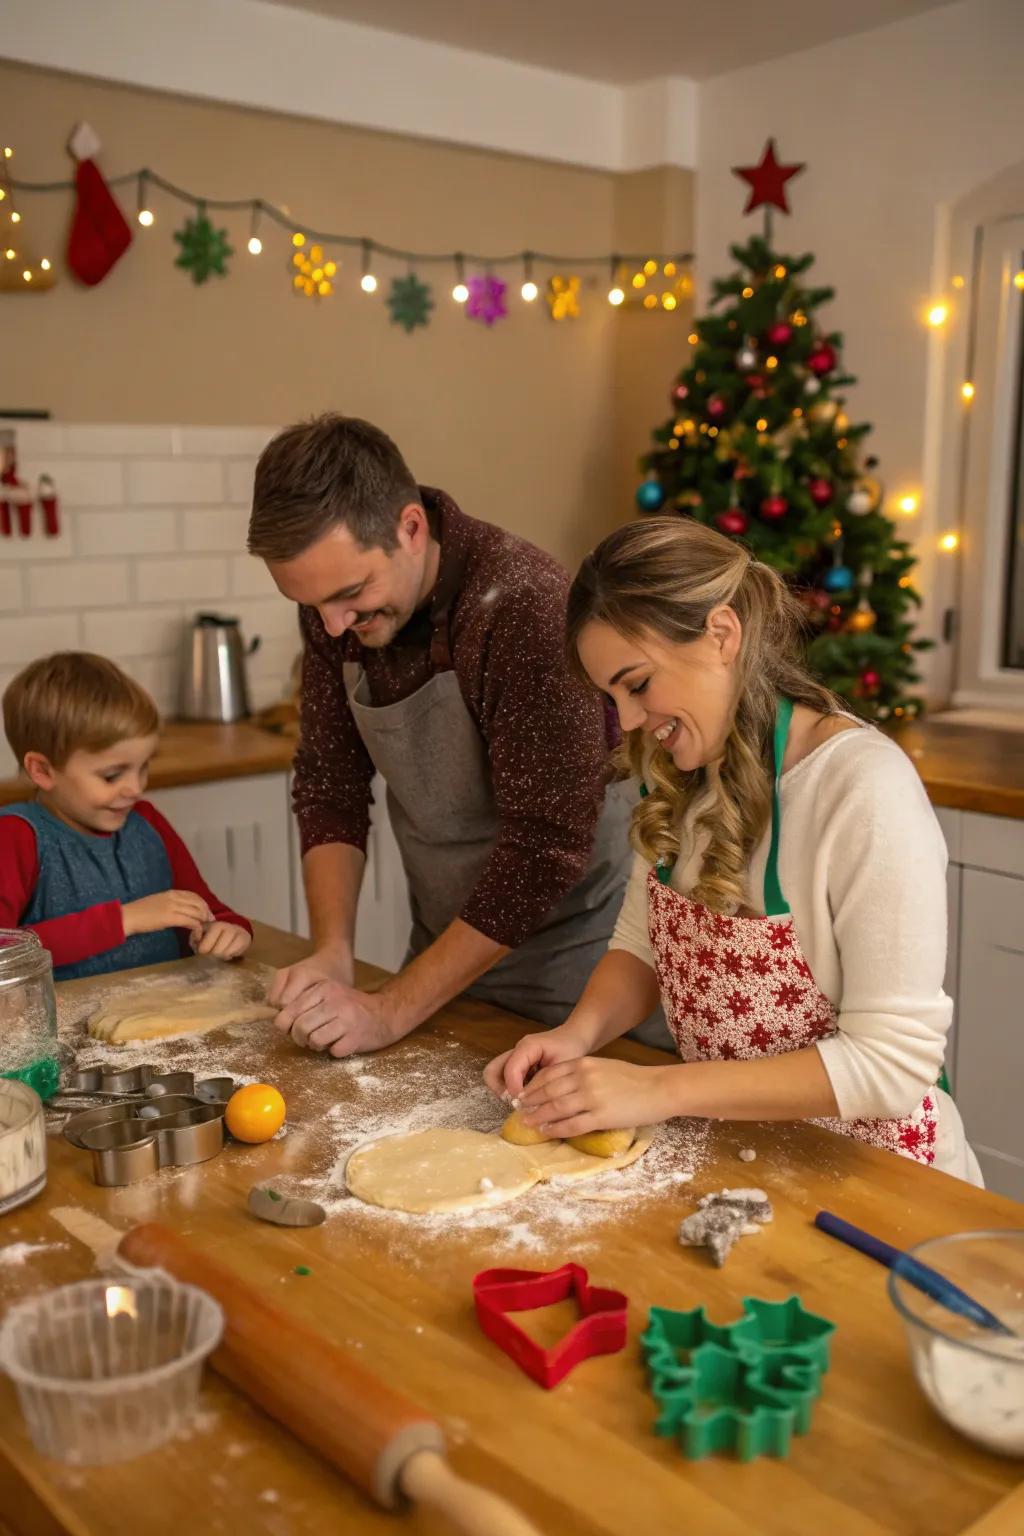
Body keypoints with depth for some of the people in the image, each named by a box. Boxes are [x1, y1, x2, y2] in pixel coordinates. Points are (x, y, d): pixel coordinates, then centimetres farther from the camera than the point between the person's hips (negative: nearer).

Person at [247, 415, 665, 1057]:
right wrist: (332, 953, -13)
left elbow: (548, 842, -30)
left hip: (568, 949, -6)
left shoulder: (524, 603, -30)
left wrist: (393, 1009, -25)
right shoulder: (334, 600, -8)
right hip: (448, 939, 6)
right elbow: (330, 784, -1)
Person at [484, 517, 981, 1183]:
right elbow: (643, 943, 9)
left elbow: (893, 1061, -22)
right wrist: (580, 1032, -11)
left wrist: (660, 1089, -24)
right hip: (731, 1147, 6)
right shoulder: (683, 779, 1)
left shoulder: (867, 789, -22)